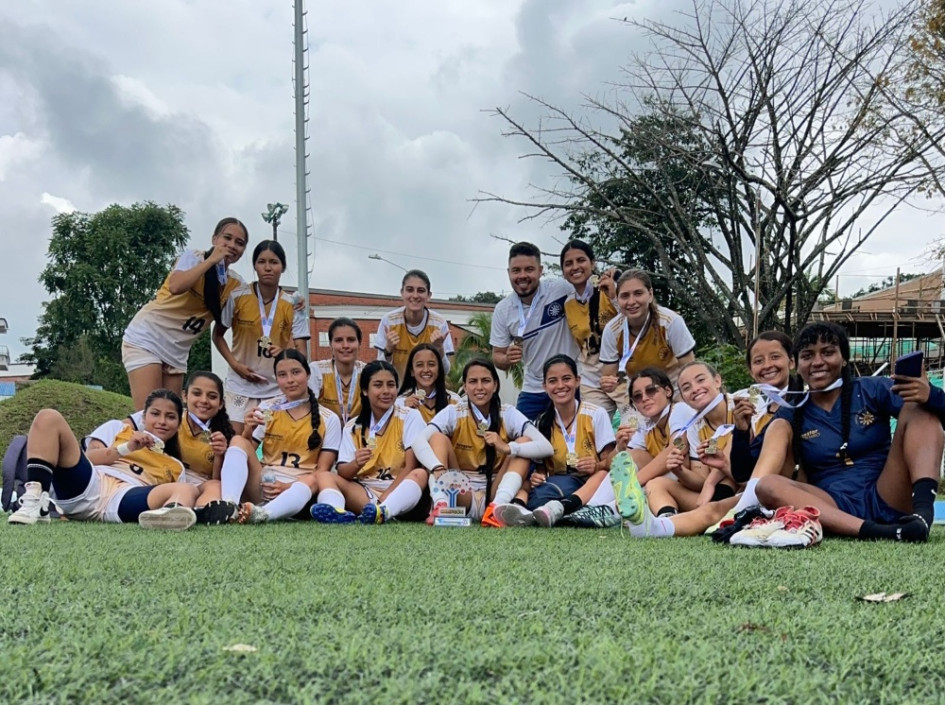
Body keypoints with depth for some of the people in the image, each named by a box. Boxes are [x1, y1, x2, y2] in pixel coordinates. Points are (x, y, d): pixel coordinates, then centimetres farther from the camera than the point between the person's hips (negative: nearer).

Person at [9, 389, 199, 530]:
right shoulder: (118, 428, 30)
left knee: (187, 490, -30)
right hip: (87, 485, 1)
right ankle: (35, 500, -31)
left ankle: (172, 512, -72)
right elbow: (87, 459, 14)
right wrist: (127, 448, 2)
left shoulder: (175, 467, 31)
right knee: (48, 417, -12)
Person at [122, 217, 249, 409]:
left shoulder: (236, 284, 5)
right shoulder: (194, 258, -10)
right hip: (145, 340, -7)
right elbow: (176, 286, -31)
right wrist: (211, 260, -23)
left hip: (177, 353, 7)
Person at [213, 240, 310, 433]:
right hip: (241, 386, -1)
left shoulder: (293, 305, -5)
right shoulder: (237, 297, -7)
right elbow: (217, 334, 4)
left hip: (278, 388, 1)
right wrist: (235, 364, -10)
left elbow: (301, 351, -7)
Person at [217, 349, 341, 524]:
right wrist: (248, 432, -14)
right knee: (238, 441, -19)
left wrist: (290, 487, -15)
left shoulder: (329, 420, 5)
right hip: (262, 487, 2)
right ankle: (228, 504, -43)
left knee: (312, 481, -36)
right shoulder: (266, 409, 9)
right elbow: (246, 453, 8)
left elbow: (323, 470, 1)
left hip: (299, 491, -2)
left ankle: (261, 514, -60)